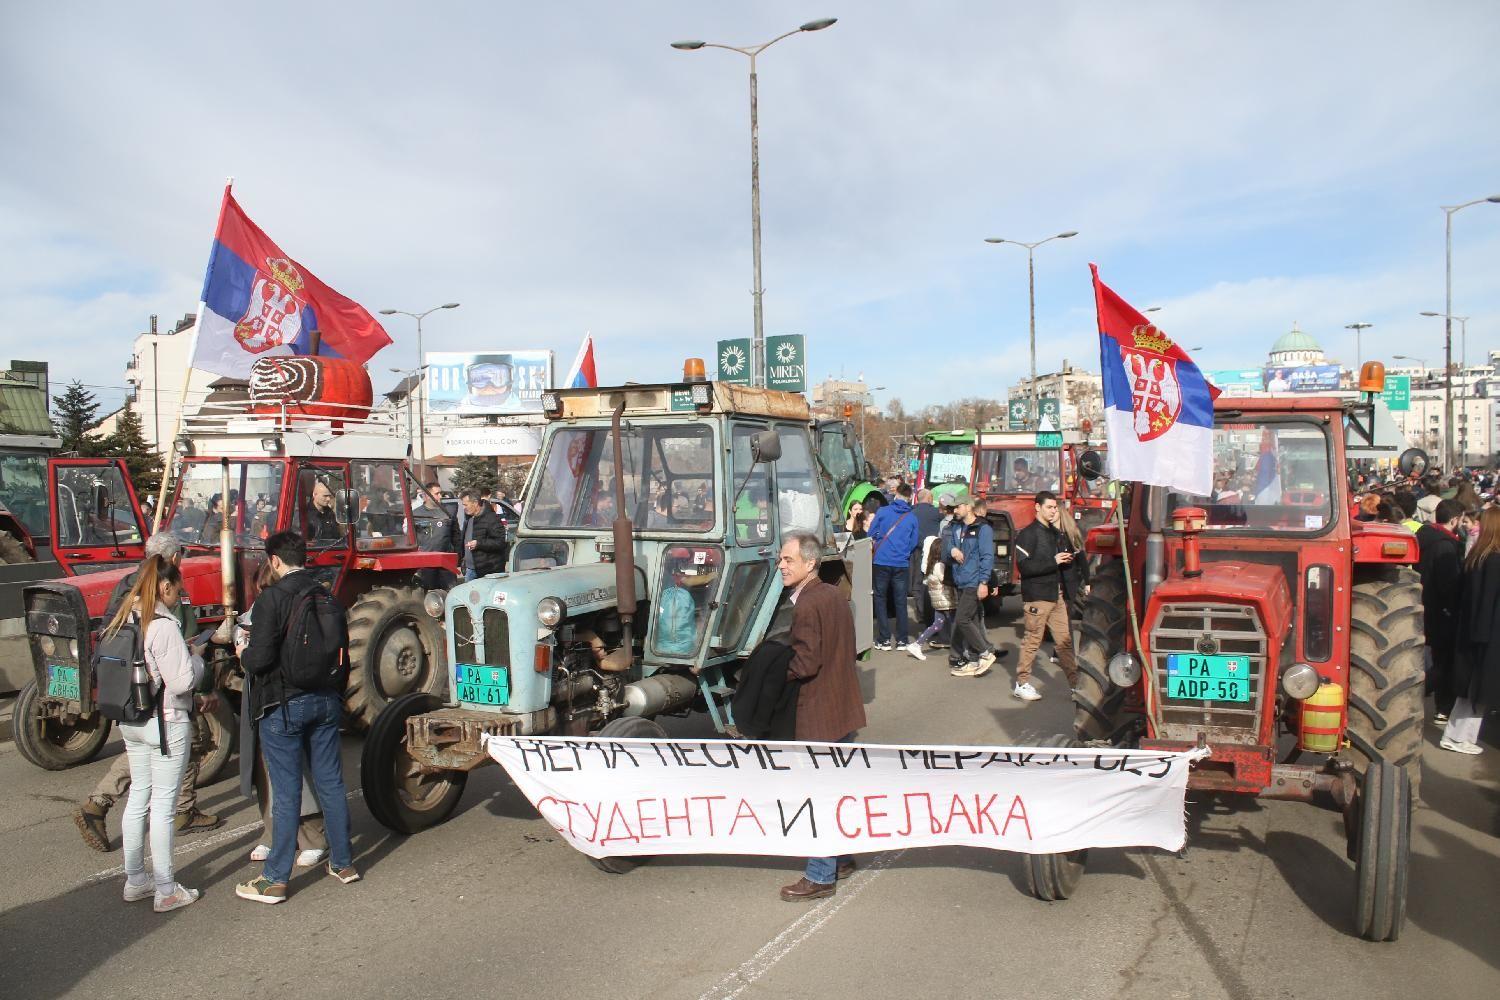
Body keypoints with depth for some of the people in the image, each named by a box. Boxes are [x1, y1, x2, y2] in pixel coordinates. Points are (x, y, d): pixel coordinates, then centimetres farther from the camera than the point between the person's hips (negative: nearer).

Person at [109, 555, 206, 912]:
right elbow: (183, 682, -23)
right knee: (163, 803, 0)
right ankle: (165, 890, 8)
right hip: (166, 724, -8)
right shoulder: (164, 626, -20)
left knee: (138, 795, 17)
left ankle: (135, 880, 28)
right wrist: (195, 658, -3)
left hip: (130, 721, 8)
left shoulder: (124, 622, 5)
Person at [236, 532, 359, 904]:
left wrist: (243, 653, 3)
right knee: (331, 783, 14)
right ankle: (343, 862, 24)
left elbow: (260, 659, -18)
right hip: (326, 701, 5)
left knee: (286, 792, 1)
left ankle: (275, 880, 11)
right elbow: (343, 650, 8)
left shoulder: (271, 598, -14)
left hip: (283, 705, -5)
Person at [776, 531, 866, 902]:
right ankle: (841, 858, 34)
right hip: (845, 708, 10)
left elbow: (805, 664, -24)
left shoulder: (806, 606, -21)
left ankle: (820, 877, 9)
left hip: (820, 715, -9)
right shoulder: (836, 595, 8)